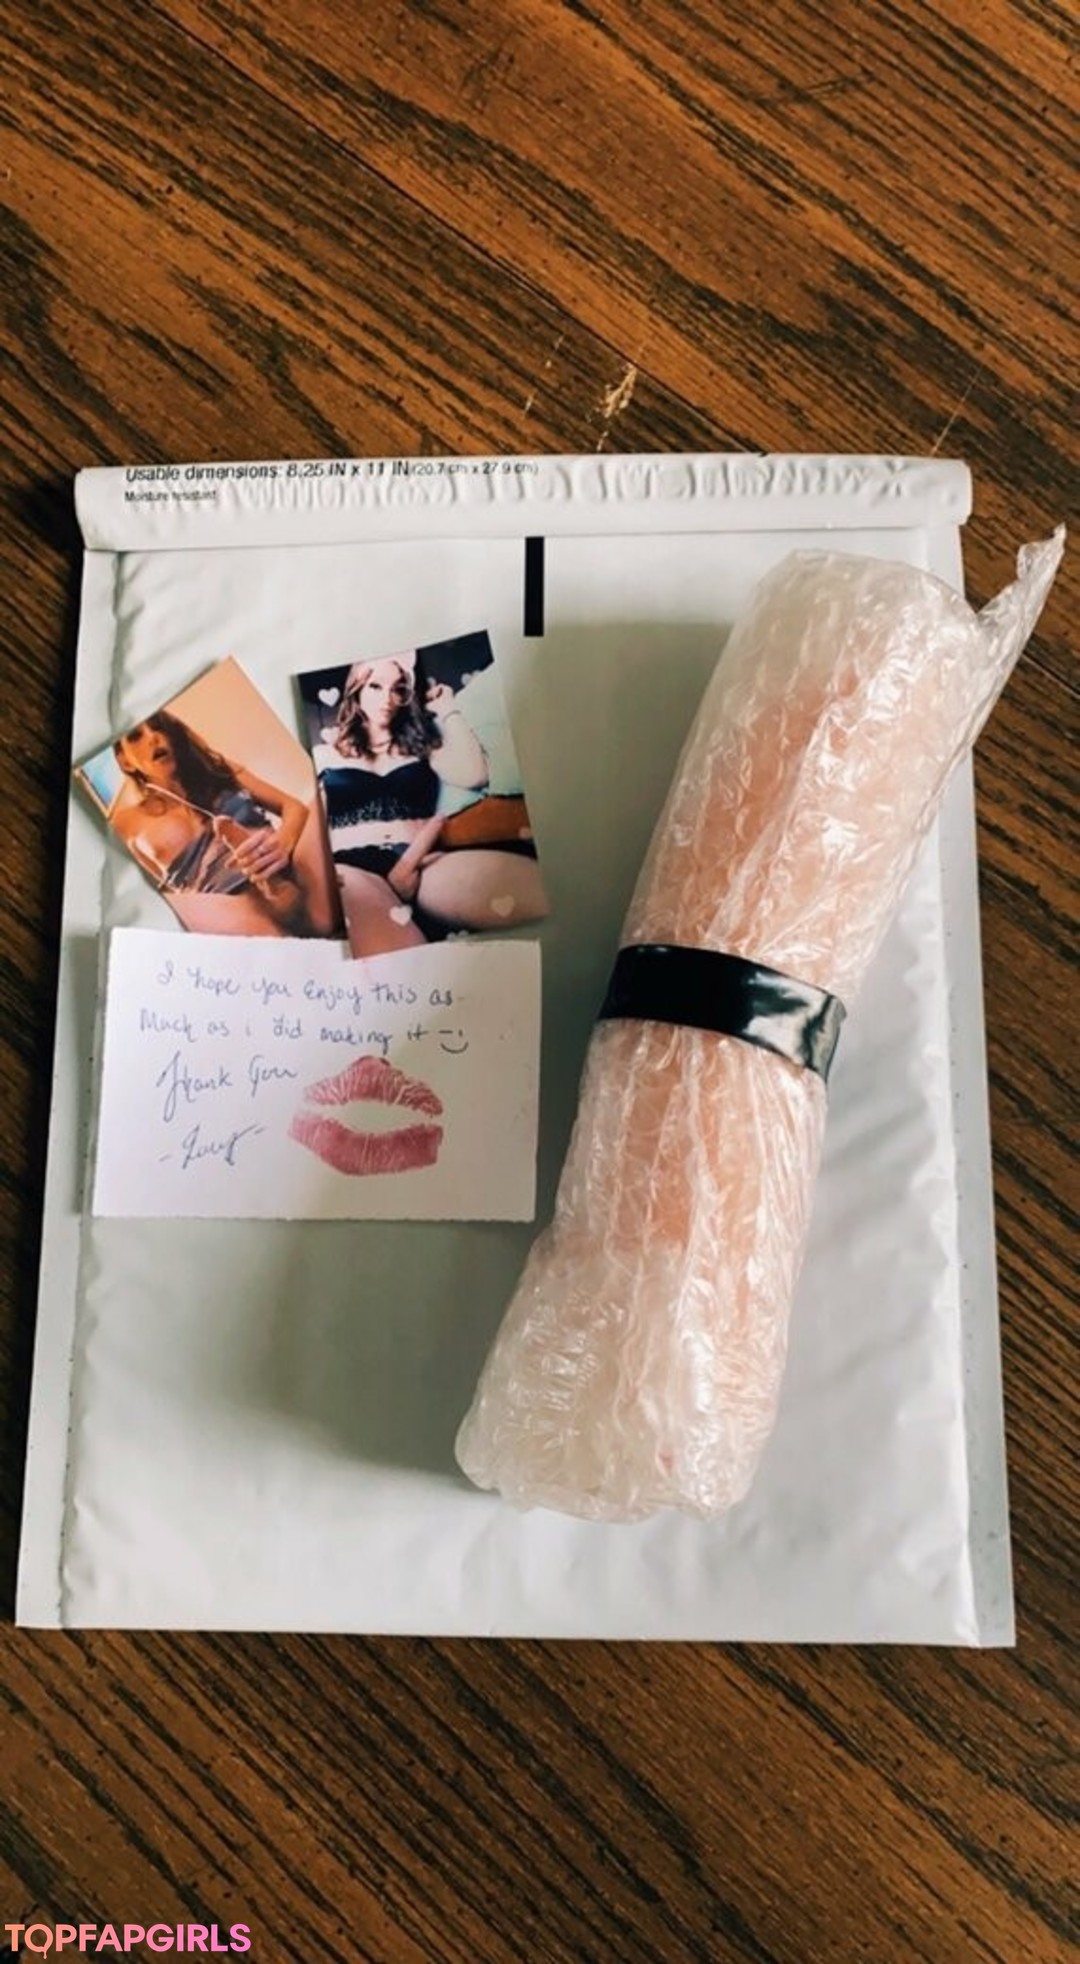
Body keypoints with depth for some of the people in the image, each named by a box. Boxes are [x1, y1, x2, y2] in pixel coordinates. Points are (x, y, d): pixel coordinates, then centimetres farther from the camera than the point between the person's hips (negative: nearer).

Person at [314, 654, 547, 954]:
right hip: (354, 866, -3)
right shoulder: (325, 751, 24)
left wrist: (448, 711, 20)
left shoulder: (419, 742, 29)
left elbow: (473, 775, 9)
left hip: (422, 863, 3)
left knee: (533, 882, -35)